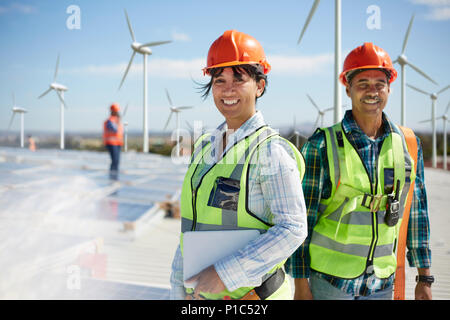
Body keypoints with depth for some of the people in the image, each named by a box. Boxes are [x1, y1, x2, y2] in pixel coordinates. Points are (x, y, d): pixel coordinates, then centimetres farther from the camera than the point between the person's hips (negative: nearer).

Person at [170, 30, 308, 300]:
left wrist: (225, 272, -23)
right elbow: (192, 226, 10)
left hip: (248, 292, -5)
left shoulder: (271, 151, -13)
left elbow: (293, 229, -20)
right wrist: (179, 289, 11)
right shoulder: (205, 147, 6)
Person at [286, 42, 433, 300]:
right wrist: (301, 284, -8)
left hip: (382, 284, 4)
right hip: (330, 280, -3)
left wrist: (425, 278, 10)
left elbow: (417, 211, 10)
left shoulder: (408, 144, 3)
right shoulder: (321, 146, -8)